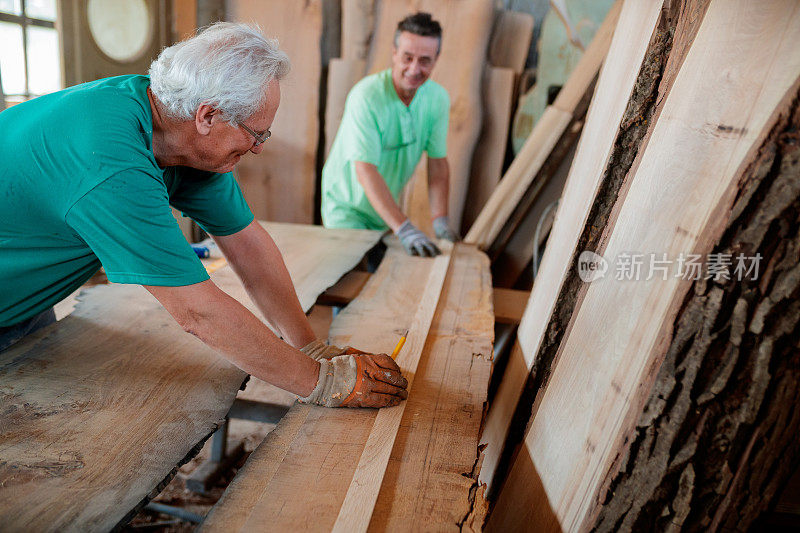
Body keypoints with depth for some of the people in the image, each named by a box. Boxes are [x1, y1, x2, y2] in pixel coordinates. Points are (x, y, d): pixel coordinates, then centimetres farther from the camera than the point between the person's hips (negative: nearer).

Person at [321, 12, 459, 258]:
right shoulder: (365, 96, -28)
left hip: (386, 205, 5)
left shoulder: (438, 98, -10)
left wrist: (440, 221, -15)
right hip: (346, 204, -5)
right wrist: (405, 230, -42)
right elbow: (365, 171, -34)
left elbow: (438, 162, -4)